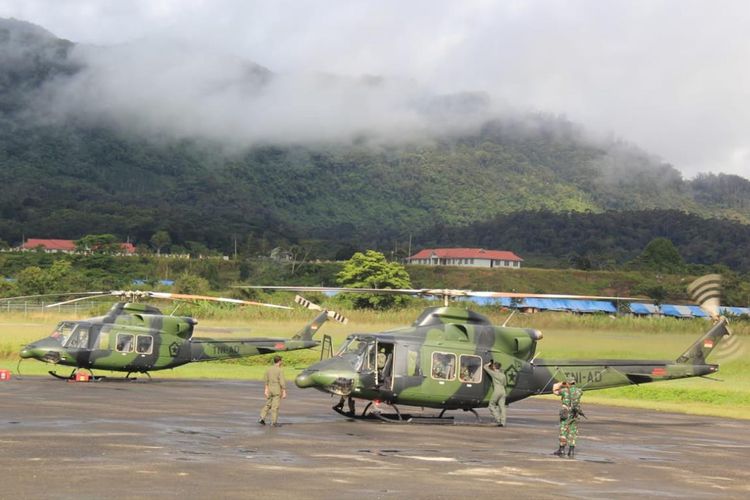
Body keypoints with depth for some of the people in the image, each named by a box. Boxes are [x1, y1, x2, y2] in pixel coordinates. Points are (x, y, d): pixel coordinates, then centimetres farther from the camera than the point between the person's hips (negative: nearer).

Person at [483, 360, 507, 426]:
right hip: (503, 391, 6)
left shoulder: (493, 373, -4)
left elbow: (485, 367, 5)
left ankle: (497, 418, -3)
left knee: (491, 405, 8)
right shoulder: (503, 374, 12)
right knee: (502, 406, 4)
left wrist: (490, 363, 20)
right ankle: (502, 422, -1)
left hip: (497, 391, -6)